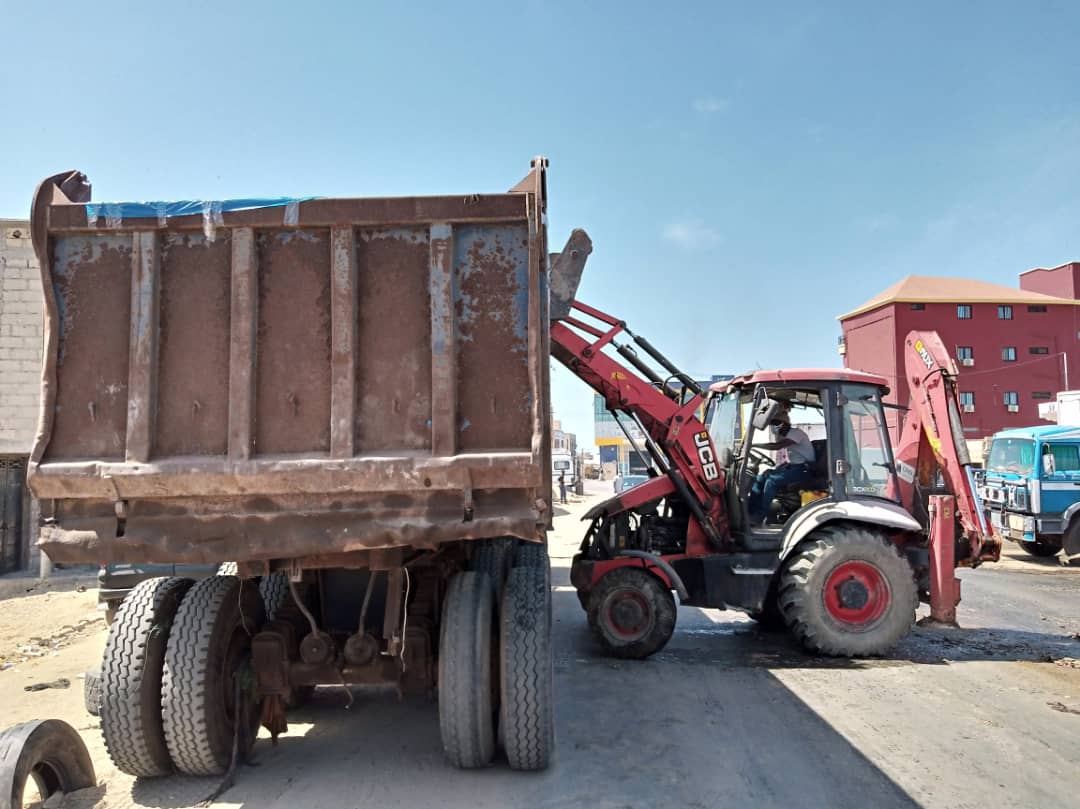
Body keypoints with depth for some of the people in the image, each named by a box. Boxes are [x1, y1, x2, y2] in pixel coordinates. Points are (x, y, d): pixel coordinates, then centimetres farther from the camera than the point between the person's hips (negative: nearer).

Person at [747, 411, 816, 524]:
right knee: (761, 477, -5)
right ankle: (749, 511, -8)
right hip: (792, 467, 9)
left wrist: (753, 445, -25)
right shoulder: (785, 437, 15)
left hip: (804, 469, -9)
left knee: (772, 480, -26)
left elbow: (776, 446, -28)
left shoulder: (796, 433, -13)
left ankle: (760, 516, -19)